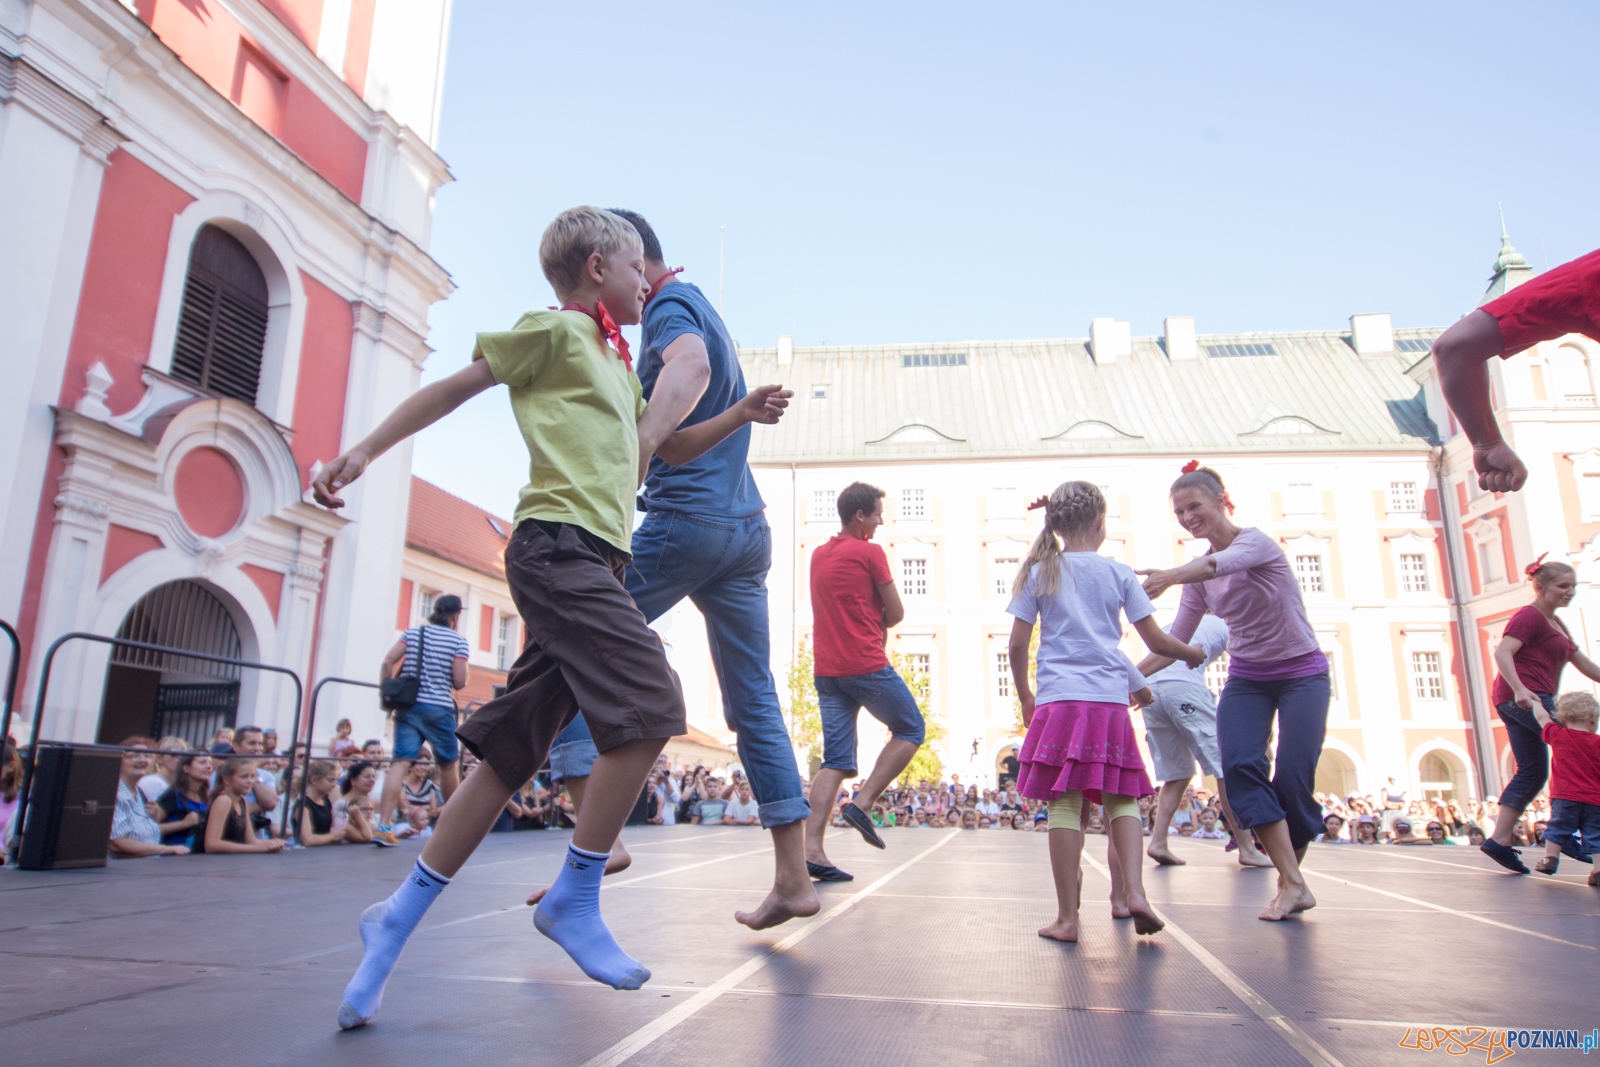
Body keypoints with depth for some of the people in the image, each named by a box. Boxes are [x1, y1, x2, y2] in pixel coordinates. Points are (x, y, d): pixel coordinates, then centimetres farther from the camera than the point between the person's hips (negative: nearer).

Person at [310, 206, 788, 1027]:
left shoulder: (616, 364, 28)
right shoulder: (555, 330, 3)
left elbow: (665, 447, 32)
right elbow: (455, 387, 2)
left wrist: (741, 414, 21)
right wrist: (363, 450, -2)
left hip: (588, 560, 9)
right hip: (559, 542, -9)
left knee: (511, 751, 6)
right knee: (650, 705, -17)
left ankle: (398, 918, 14)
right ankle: (574, 902, -4)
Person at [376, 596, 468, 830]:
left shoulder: (412, 633, 9)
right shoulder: (459, 641, -1)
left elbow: (388, 662, -1)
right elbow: (459, 682, -8)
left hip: (408, 707, 3)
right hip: (439, 709, -3)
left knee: (401, 763, -4)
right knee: (449, 765, 13)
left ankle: (384, 823, -17)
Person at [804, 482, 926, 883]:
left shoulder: (818, 555, 15)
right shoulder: (870, 553, -6)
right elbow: (896, 613, -2)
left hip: (826, 669, 7)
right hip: (867, 665, -7)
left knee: (835, 760, 6)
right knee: (911, 730, 12)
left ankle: (811, 849, -4)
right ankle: (862, 802, 0)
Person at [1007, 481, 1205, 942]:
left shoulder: (1039, 572, 6)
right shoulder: (1118, 574, 7)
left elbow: (1018, 644, 4)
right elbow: (1156, 641, 8)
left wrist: (1024, 694, 17)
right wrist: (1193, 653, 28)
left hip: (1058, 700, -1)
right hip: (1110, 700, 1)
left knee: (1065, 804, -1)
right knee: (1122, 800, 12)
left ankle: (1067, 917, 1)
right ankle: (1133, 891, -5)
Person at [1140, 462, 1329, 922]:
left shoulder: (1256, 542, -16)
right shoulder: (1198, 576, 3)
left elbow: (1225, 563, -40)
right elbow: (1176, 639, 2)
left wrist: (1172, 575, -60)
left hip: (1301, 673, -5)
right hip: (1246, 678, 5)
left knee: (1292, 781, -12)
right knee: (1240, 766, -19)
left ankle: (1290, 876, 14)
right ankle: (1294, 884, -17)